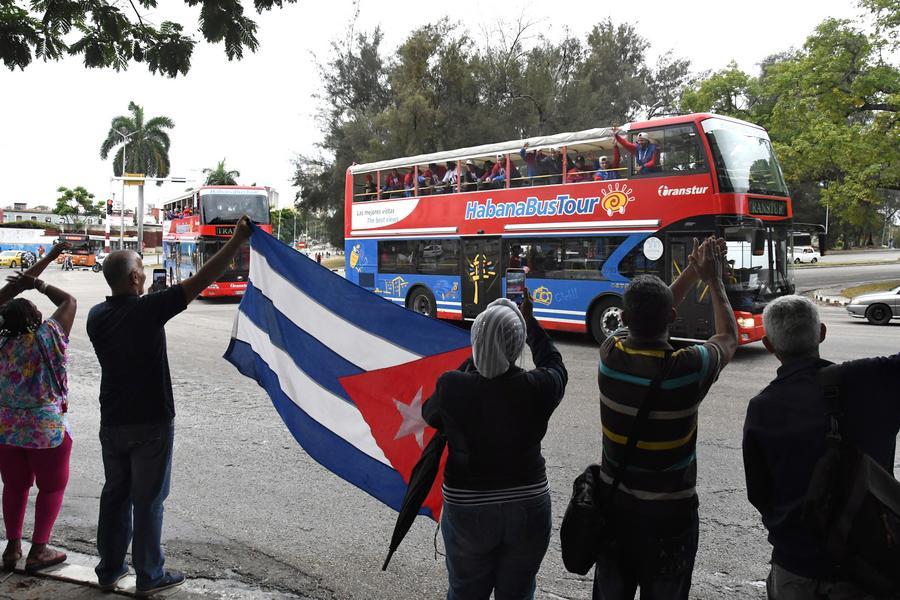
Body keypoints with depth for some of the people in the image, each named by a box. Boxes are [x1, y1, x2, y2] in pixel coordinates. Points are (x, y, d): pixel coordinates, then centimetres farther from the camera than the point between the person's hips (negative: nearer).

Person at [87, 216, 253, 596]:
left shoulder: (97, 316, 0)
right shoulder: (147, 309, -19)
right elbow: (201, 281, -21)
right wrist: (238, 240, -18)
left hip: (112, 422, 6)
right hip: (150, 423, -6)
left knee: (115, 494, 17)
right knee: (148, 500, 4)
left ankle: (109, 569, 27)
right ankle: (149, 576, 14)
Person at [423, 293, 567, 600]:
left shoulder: (451, 386, -18)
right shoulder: (538, 388, -17)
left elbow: (429, 416, 5)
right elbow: (554, 364, 8)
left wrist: (470, 366, 9)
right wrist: (529, 320, 18)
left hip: (467, 511, -1)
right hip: (528, 509, 1)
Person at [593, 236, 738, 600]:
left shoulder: (610, 356, -14)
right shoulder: (689, 368, -23)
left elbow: (646, 319, 9)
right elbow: (729, 339, 1)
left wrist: (692, 271, 13)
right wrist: (713, 279, 11)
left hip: (613, 505, 3)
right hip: (669, 514, -3)